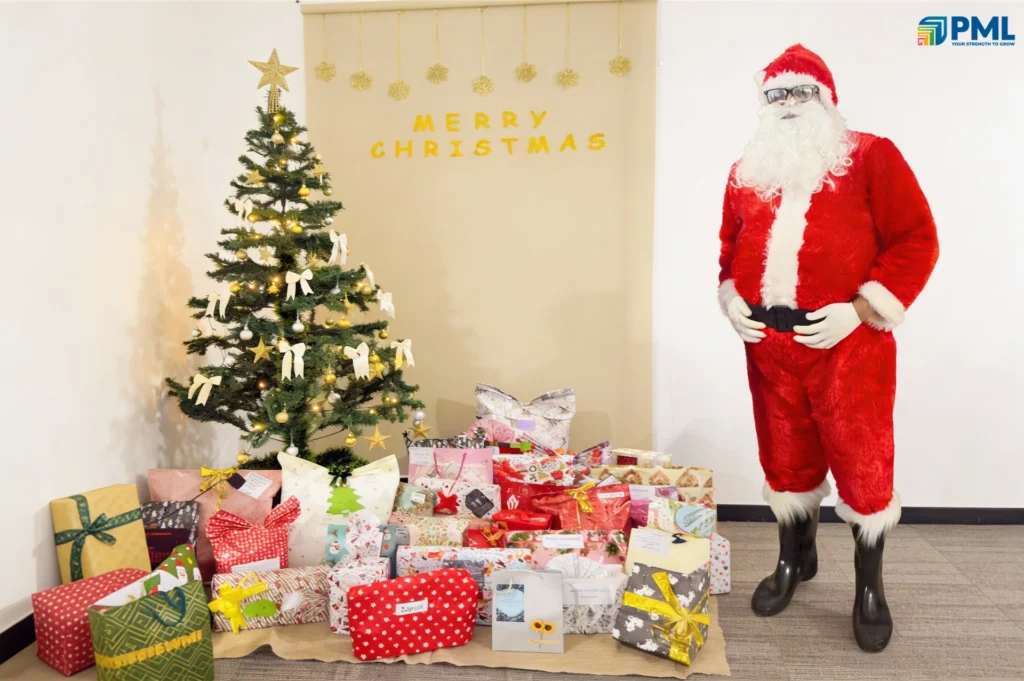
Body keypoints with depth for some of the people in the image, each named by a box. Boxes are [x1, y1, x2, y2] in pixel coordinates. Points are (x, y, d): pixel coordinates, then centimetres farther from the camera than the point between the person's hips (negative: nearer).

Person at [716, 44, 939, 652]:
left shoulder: (871, 156, -3)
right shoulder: (746, 173, 11)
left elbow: (917, 239, -7)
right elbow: (730, 247, 19)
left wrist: (860, 309, -16)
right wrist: (731, 300, 2)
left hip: (848, 342, -4)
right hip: (768, 343, 4)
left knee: (862, 462, 5)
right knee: (786, 458, 15)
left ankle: (870, 586, 25)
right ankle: (795, 559, 36)